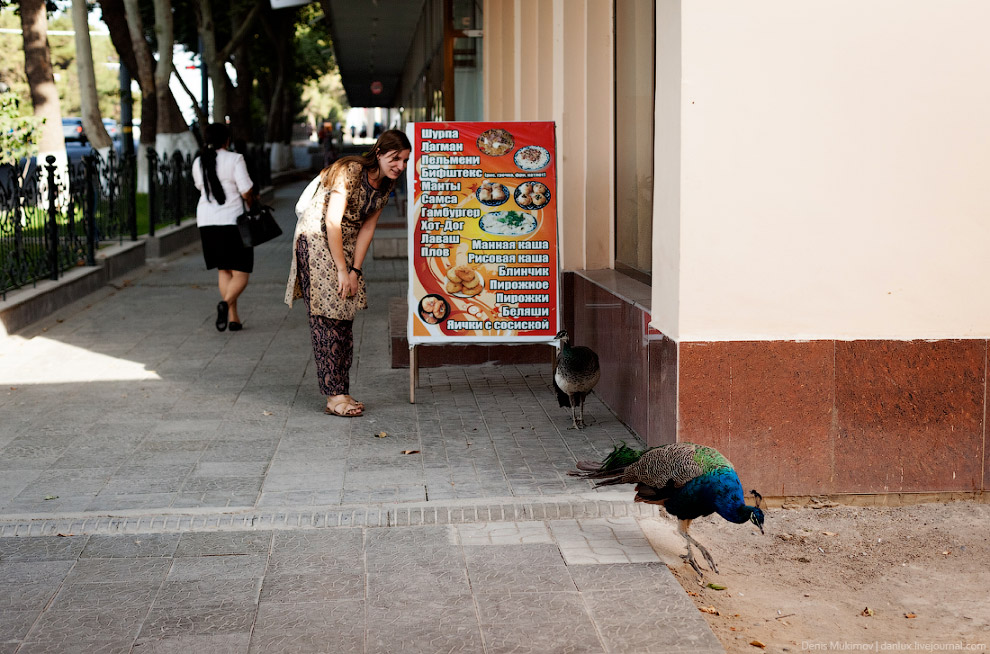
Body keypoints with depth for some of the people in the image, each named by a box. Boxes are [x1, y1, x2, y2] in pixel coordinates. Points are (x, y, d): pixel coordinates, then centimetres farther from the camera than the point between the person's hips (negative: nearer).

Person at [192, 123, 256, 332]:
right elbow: (246, 191, -14)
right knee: (241, 273, 1)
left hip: (206, 221, 5)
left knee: (223, 271, 15)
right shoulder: (234, 159, -10)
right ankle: (226, 303, -26)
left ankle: (233, 317, 12)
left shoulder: (198, 163, 6)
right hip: (232, 220, -5)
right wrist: (252, 204, 6)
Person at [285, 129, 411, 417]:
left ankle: (341, 392, 12)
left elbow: (367, 227, 4)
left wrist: (355, 271, -4)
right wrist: (342, 271, -19)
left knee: (344, 317, 7)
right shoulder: (350, 171, -22)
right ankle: (335, 396, -10)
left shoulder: (385, 185, 2)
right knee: (327, 318, -10)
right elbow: (332, 222, -22)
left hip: (345, 244, 8)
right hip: (316, 240, -8)